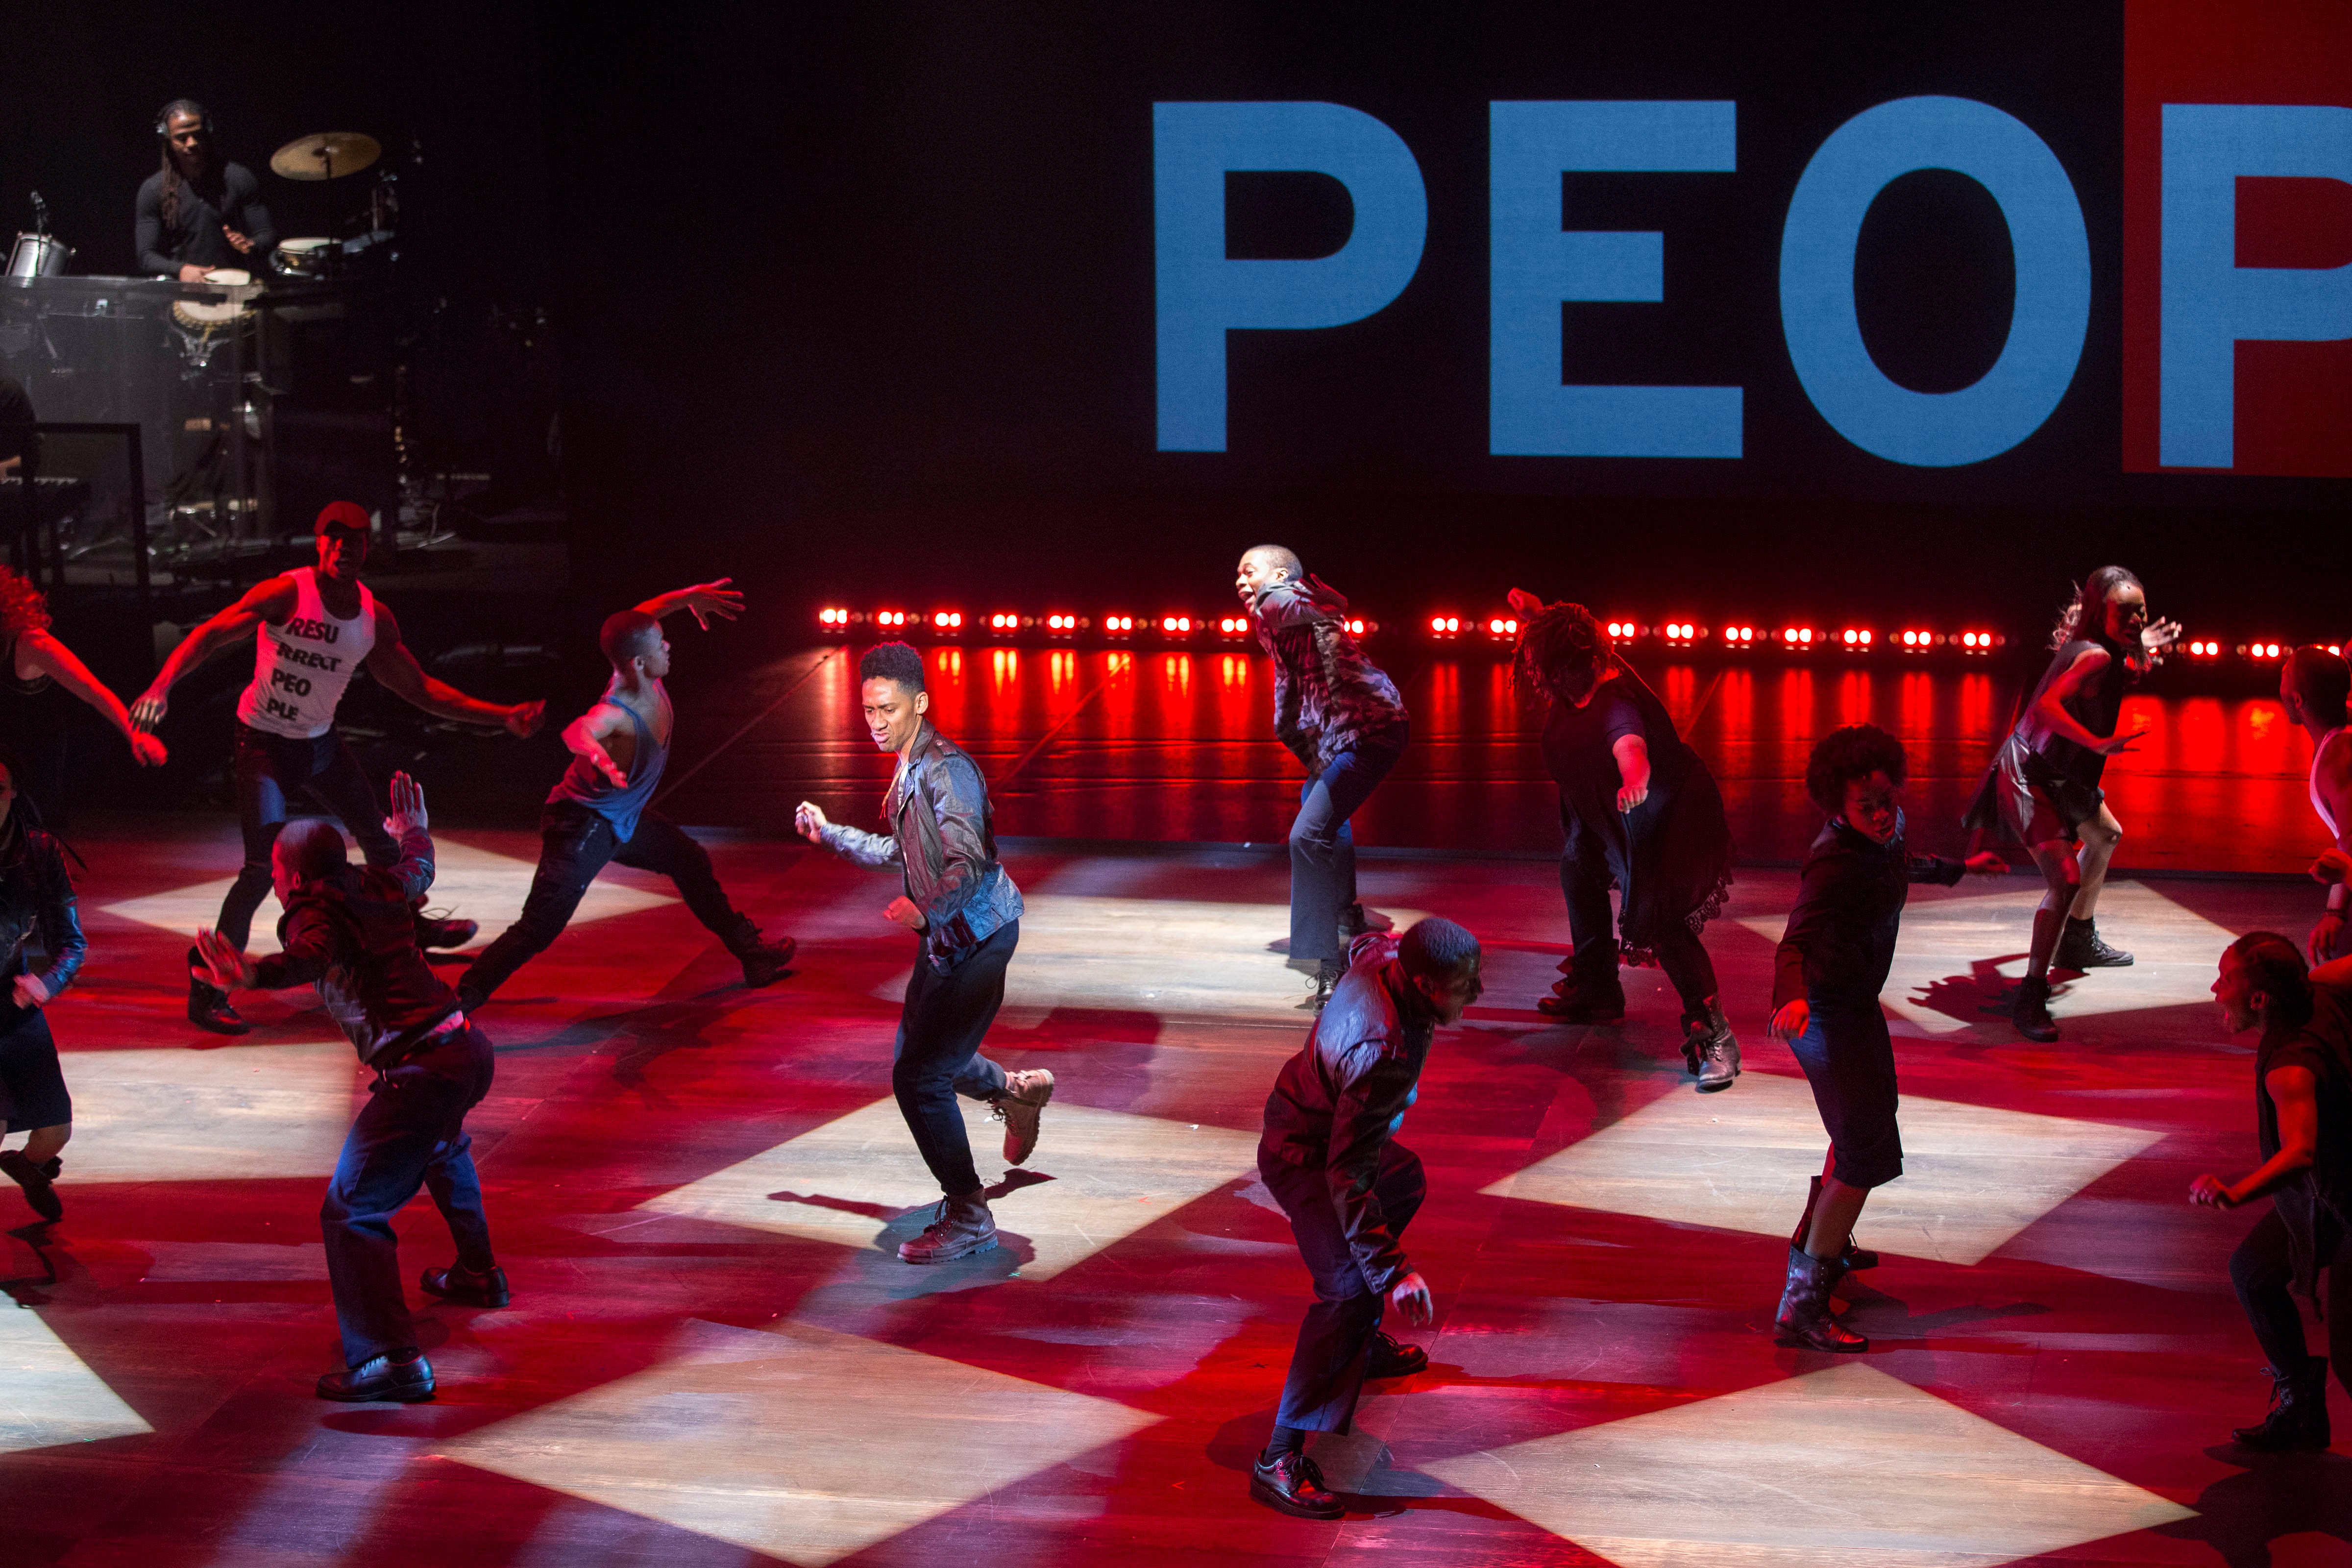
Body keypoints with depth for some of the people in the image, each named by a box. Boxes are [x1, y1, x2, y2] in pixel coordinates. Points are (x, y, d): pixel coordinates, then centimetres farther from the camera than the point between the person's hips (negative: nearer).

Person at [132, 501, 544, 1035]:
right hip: (264, 744, -6)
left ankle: (409, 923, 49)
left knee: (377, 840, 19)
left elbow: (422, 690, 2)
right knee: (264, 868, -17)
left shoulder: (375, 617, -6)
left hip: (321, 742, 6)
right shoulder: (287, 594, -22)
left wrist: (505, 717, -4)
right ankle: (207, 987, -8)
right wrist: (162, 686, -46)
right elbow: (209, 635, -28)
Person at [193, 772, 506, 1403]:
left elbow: (309, 959, -32)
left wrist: (252, 975, -51)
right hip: (470, 1047, 9)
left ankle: (393, 1360, -22)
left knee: (351, 1210, -10)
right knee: (441, 1147, 41)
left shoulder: (314, 916, -7)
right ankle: (479, 1275, 56)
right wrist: (415, 831, 61)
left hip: (421, 1073, -9)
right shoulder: (373, 886, 15)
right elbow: (419, 870, 39)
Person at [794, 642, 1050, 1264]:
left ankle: (968, 1218, 0)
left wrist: (927, 910, -41)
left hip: (976, 937, -10)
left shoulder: (945, 770, -21)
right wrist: (830, 833, 29)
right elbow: (902, 852, 27)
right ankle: (1017, 1091, 46)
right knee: (914, 1056, 24)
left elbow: (969, 864, -31)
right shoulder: (909, 769, 11)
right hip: (944, 937, 10)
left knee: (919, 1079, -12)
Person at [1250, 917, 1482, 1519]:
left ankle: (1365, 1347, 48)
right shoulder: (1385, 1052, -40)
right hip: (1305, 1158, -10)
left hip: (1324, 1126, 10)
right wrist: (1395, 1270, -41)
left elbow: (1365, 944, 16)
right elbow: (1348, 1176, -40)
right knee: (1349, 1290, -23)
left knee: (1404, 1182, 35)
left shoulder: (1383, 960, -15)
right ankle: (1280, 1459, -26)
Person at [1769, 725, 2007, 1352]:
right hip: (1825, 1012, -10)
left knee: (1869, 1119, 30)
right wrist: (1793, 997, -60)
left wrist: (1959, 867, 38)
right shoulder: (1835, 860, -30)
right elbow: (1795, 941, -39)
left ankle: (1821, 1241, 52)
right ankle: (1800, 1306, -19)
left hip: (1856, 1003, 10)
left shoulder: (1884, 833, -3)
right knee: (1868, 1154, -17)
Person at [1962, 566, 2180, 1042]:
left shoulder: (2108, 650, 6)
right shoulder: (2096, 656, -24)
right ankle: (2030, 998, -21)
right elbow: (2049, 705, -38)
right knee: (2065, 880, -23)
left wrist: (2140, 652, 20)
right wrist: (2100, 744, -46)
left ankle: (2078, 942, 50)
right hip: (2032, 779, -11)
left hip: (2060, 775, 11)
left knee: (2105, 836, 32)